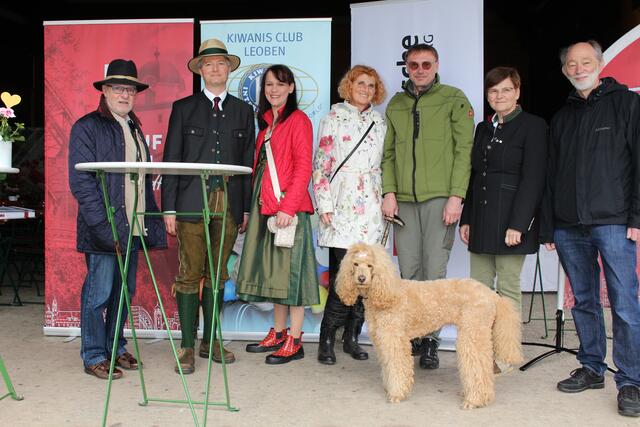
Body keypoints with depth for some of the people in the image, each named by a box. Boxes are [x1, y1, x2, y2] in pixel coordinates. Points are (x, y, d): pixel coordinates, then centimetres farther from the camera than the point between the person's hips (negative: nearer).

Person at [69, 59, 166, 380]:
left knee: (125, 292, 13)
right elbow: (80, 181, -11)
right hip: (103, 229, -7)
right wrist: (103, 224, -17)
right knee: (99, 293, 0)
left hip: (132, 227, 7)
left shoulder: (134, 128, 18)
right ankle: (94, 356, 13)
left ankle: (116, 348, 26)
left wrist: (151, 219, 10)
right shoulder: (87, 127, -4)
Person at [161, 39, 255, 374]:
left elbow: (248, 161, 11)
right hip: (192, 201, -2)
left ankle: (210, 341, 20)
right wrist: (169, 207, -4)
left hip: (229, 203, 2)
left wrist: (247, 207, 5)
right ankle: (188, 346, 8)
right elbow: (171, 159, 4)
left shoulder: (242, 110, 14)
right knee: (189, 274, -2)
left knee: (218, 274, 9)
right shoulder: (183, 108, 8)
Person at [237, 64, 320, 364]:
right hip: (264, 205, 8)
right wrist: (253, 207, 12)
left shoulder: (298, 120, -7)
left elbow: (303, 168, -14)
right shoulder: (266, 122, 18)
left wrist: (288, 207, -20)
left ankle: (294, 342, 5)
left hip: (288, 206, -8)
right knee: (273, 270, 13)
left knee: (290, 269, -3)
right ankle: (278, 334, 24)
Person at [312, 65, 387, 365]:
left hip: (371, 205, 4)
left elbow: (385, 165, 18)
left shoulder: (379, 122, 16)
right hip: (342, 204, -4)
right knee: (344, 271, -10)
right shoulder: (334, 118, 5)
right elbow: (321, 164, -1)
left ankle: (351, 336, 14)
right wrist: (325, 204, -8)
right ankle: (327, 339, 1)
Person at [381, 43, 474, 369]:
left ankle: (431, 339, 7)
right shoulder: (395, 105, 17)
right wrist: (389, 191, 3)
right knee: (409, 271, 5)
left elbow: (464, 150, -2)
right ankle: (413, 335, 17)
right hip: (404, 199, 4)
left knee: (434, 271, -4)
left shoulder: (454, 99, 4)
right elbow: (388, 153, 16)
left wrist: (456, 196, -10)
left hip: (440, 198, -3)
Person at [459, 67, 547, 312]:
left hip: (510, 220, -6)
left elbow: (533, 179, -11)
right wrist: (466, 219, 11)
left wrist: (518, 225, -18)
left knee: (508, 288, -1)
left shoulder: (533, 126, -4)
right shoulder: (483, 128, 16)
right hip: (481, 221, 6)